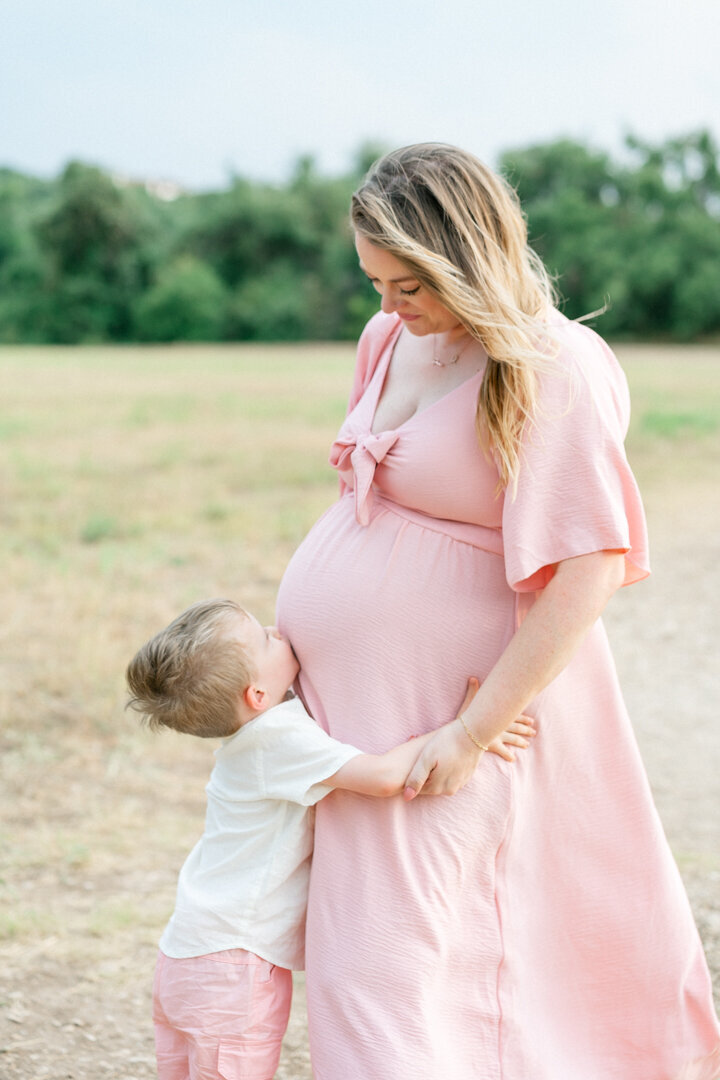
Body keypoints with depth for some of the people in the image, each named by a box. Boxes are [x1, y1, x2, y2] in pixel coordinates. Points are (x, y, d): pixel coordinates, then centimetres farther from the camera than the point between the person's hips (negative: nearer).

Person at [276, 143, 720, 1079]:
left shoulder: (554, 372, -17)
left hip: (443, 710, -8)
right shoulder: (392, 340, 7)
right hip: (353, 692, 8)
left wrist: (473, 732, -21)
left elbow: (588, 574, -22)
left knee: (392, 960, -7)